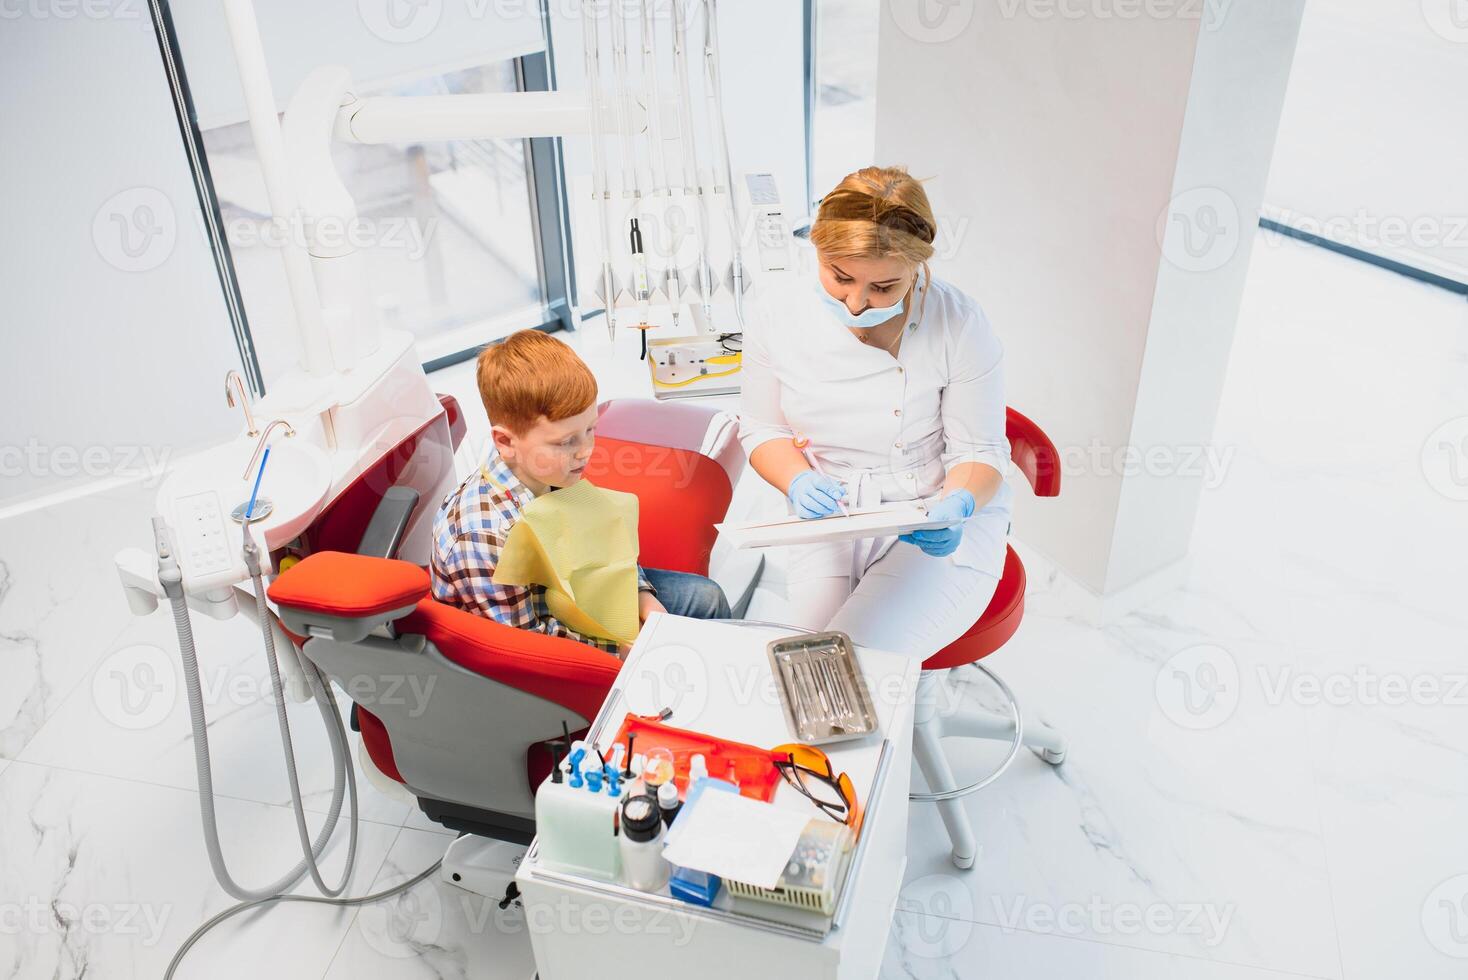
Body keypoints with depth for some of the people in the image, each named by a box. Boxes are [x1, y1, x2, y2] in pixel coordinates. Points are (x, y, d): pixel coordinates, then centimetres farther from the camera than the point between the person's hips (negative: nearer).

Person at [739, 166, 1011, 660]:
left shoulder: (959, 324, -18)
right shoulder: (776, 311, -9)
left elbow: (979, 452, -9)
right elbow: (761, 428, 3)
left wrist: (955, 506, -31)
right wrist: (798, 481, -18)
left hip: (938, 526, -3)